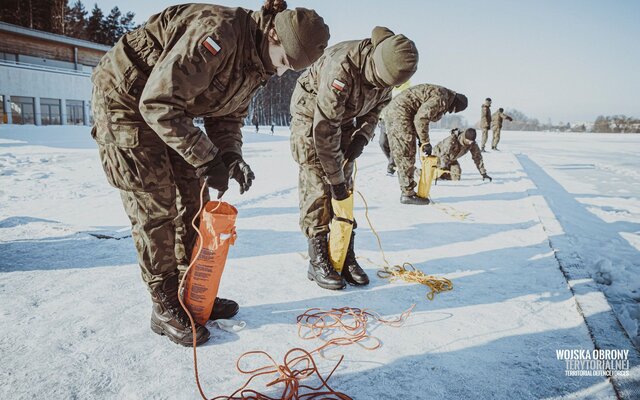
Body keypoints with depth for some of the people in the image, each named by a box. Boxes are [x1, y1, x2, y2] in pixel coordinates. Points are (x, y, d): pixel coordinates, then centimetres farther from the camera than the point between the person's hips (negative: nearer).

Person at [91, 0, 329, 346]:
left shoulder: (256, 60, -2)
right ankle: (165, 309, 5)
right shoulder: (220, 32, -31)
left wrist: (231, 156, -14)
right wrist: (207, 159, -30)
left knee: (192, 201, 5)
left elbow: (228, 116, 5)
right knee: (156, 208, -9)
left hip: (168, 108, 9)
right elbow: (158, 104, -33)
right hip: (126, 99, -9)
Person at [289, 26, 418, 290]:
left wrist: (362, 137, -14)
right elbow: (325, 129, -34)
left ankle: (345, 258, 7)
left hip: (344, 119, 6)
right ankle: (318, 262, -4)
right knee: (318, 190, -12)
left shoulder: (386, 70, -13)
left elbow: (376, 108, 4)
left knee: (346, 189, 0)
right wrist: (335, 179, -30)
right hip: (311, 116, -6)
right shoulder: (342, 68, -36)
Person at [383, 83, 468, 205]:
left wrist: (422, 140, 18)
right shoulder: (442, 99, -12)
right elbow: (421, 118, -20)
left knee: (400, 155, 12)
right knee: (407, 155, -6)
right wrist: (425, 142, -11)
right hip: (400, 112, -11)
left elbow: (421, 116, 23)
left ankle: (406, 191, 19)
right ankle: (408, 194, -2)